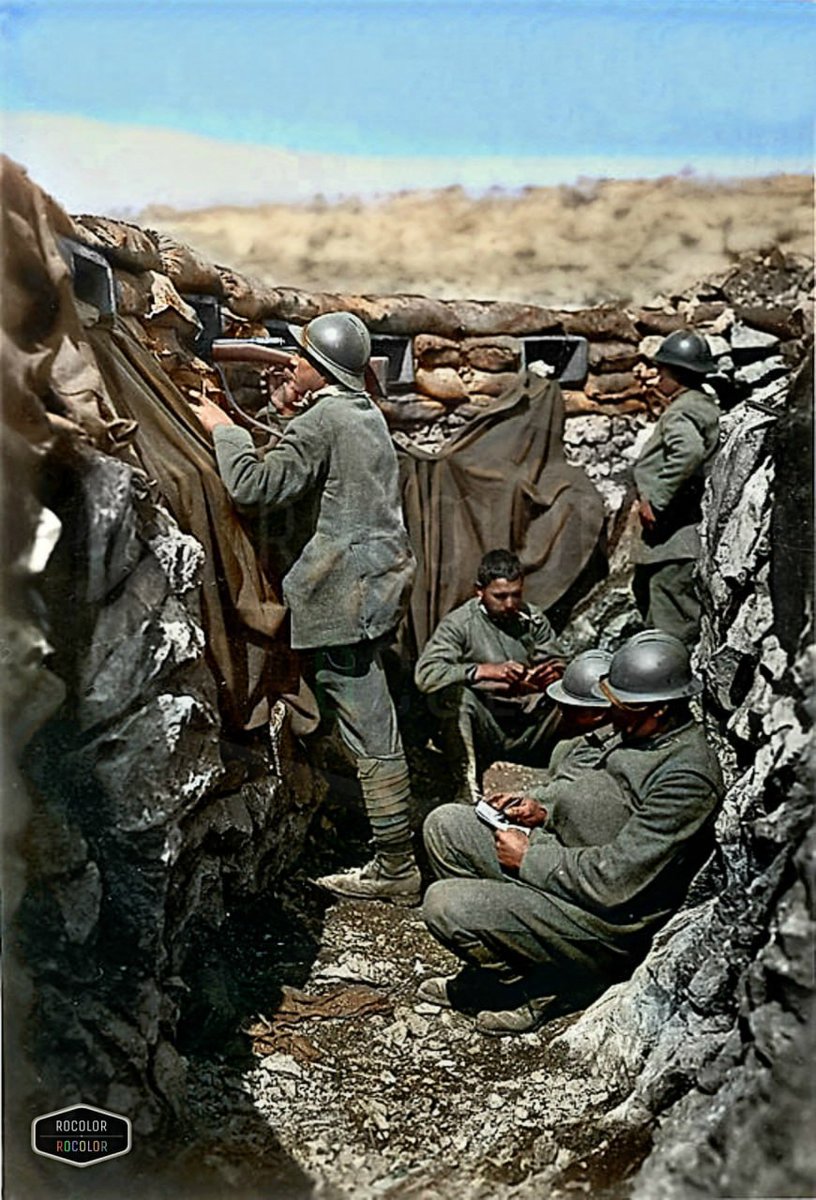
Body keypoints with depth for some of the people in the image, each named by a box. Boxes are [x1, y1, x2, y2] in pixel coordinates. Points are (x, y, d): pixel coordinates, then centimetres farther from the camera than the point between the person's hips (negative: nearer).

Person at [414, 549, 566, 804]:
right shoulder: (458, 623, -8)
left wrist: (551, 674, -18)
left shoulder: (534, 619, 7)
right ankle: (468, 787, -20)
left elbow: (558, 666, 8)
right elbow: (425, 673, -22)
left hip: (527, 731, 4)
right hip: (481, 732, -3)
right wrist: (487, 671, -28)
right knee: (455, 692, -33)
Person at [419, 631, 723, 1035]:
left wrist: (529, 859, -16)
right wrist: (544, 809, 3)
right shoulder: (638, 732, 4)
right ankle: (499, 963, 12)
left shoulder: (687, 777, -25)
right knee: (445, 824, 5)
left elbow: (614, 881, -27)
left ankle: (537, 988, 4)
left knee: (443, 905, -20)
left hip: (605, 925, -10)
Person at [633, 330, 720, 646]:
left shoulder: (680, 412, -14)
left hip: (674, 540, -11)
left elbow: (689, 451, -34)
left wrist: (655, 500, -25)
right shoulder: (706, 406, 17)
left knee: (673, 633, -8)